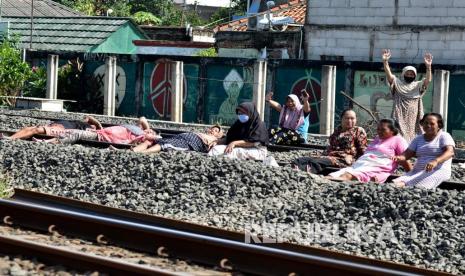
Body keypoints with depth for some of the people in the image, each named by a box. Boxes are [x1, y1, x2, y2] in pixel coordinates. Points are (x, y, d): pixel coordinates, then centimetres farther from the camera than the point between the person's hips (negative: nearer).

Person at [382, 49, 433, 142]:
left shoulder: (418, 85, 10)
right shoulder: (397, 84, 7)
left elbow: (428, 80, -7)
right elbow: (389, 75, -9)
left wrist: (428, 66, -23)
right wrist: (385, 62, -25)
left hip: (413, 118, 2)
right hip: (399, 117, -2)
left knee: (411, 137, -1)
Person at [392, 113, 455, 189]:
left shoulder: (444, 136, 2)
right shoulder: (418, 139, 20)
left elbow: (450, 152, -15)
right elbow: (408, 153, 13)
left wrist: (436, 161, -35)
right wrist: (400, 157, -13)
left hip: (438, 171, -5)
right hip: (418, 171, 6)